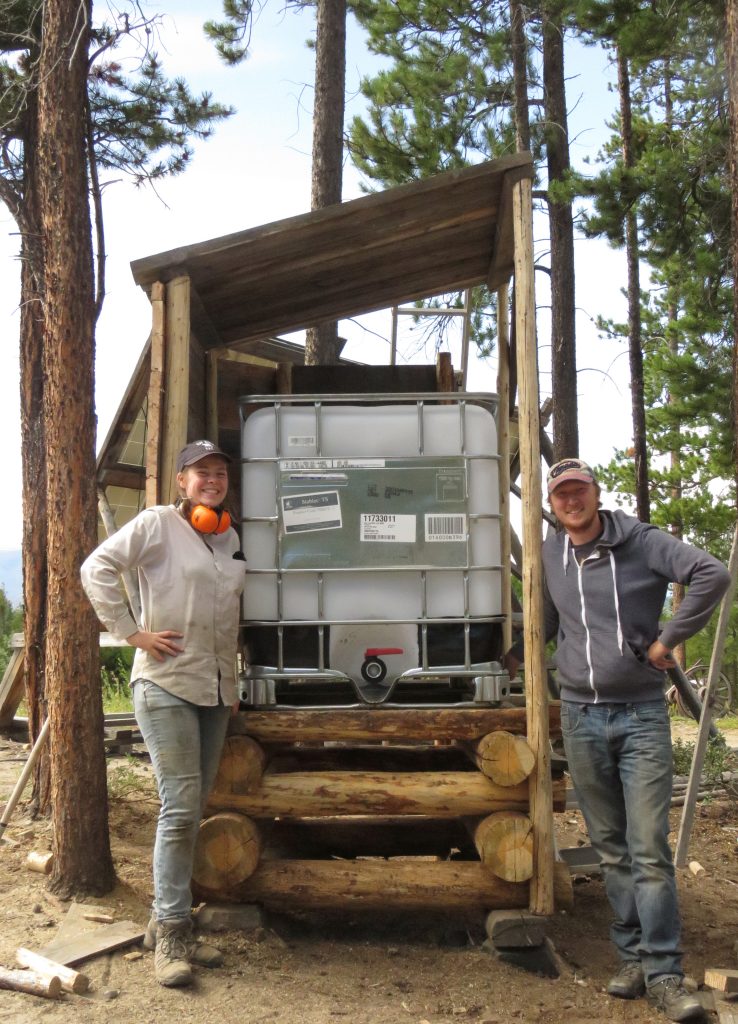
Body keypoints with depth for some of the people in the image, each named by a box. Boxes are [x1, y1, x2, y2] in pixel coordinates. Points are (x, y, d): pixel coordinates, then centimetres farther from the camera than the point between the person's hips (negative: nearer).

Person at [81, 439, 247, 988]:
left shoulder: (230, 537, 14)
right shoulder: (157, 523, -5)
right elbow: (97, 569, -12)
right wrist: (132, 632, -14)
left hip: (216, 690, 7)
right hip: (167, 686, -7)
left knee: (194, 808, 10)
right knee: (181, 805, -10)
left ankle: (169, 922, 21)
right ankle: (171, 932, 0)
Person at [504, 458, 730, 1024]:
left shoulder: (641, 542, -5)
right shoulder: (550, 557, 9)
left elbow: (713, 574, -15)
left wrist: (667, 639, -14)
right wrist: (516, 653, 13)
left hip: (641, 715, -4)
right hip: (581, 717, 4)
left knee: (650, 849, -5)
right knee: (610, 848, 10)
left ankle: (663, 972, 3)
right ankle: (634, 955, 20)